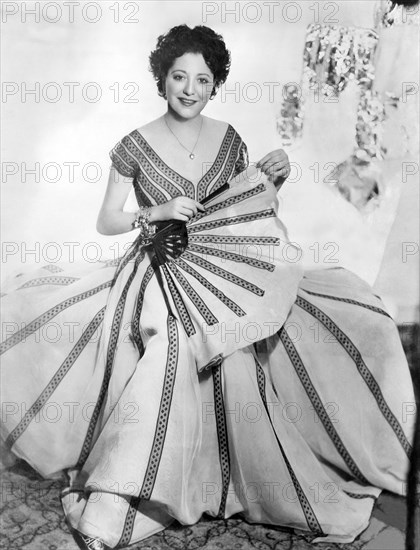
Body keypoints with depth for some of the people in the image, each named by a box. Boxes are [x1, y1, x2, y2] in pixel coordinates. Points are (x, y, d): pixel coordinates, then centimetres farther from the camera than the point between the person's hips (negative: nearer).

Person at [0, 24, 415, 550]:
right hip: (160, 278, -3)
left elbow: (247, 207, 14)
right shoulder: (134, 146, -3)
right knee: (164, 370, -22)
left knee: (239, 373, -15)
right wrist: (158, 212, -15)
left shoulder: (228, 138, 5)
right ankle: (112, 504, -4)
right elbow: (106, 222, 1)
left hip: (224, 276, 3)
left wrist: (274, 179, -5)